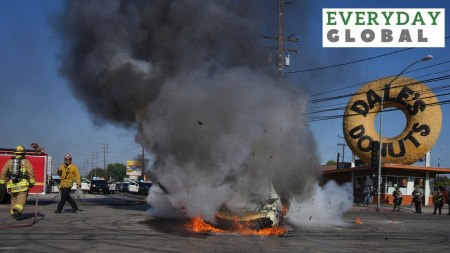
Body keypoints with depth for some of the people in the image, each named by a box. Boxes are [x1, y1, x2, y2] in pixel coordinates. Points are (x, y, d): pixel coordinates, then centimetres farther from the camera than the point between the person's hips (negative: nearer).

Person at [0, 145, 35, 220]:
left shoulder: (9, 161, 9)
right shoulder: (26, 161, 1)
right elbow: (31, 172, -7)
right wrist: (32, 182, -2)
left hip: (12, 184, 4)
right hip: (23, 184, -3)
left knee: (14, 198, 20)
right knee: (21, 199, -7)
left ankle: (13, 213, 27)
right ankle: (17, 210, -30)